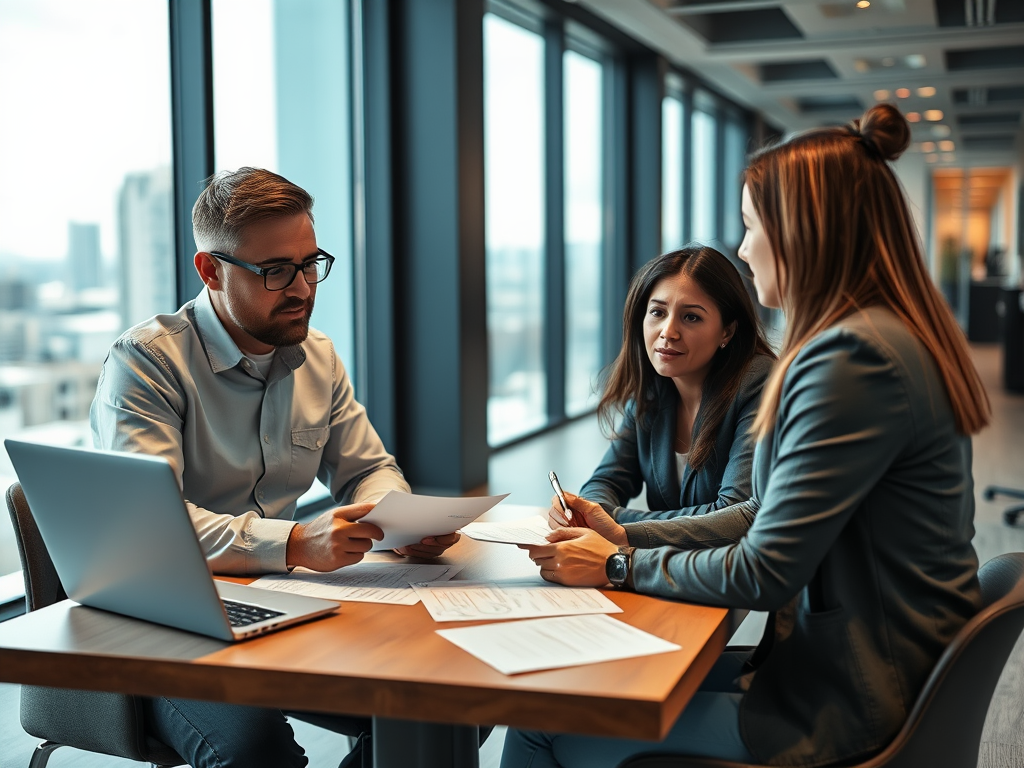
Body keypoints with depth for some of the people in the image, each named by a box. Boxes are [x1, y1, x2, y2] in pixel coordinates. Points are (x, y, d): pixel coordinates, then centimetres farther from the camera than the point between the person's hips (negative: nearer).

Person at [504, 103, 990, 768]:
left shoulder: (855, 358, -23)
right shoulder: (892, 337, 11)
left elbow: (762, 575, -22)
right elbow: (769, 517, 13)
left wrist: (620, 567, -7)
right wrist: (629, 537, 7)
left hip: (846, 711, -10)